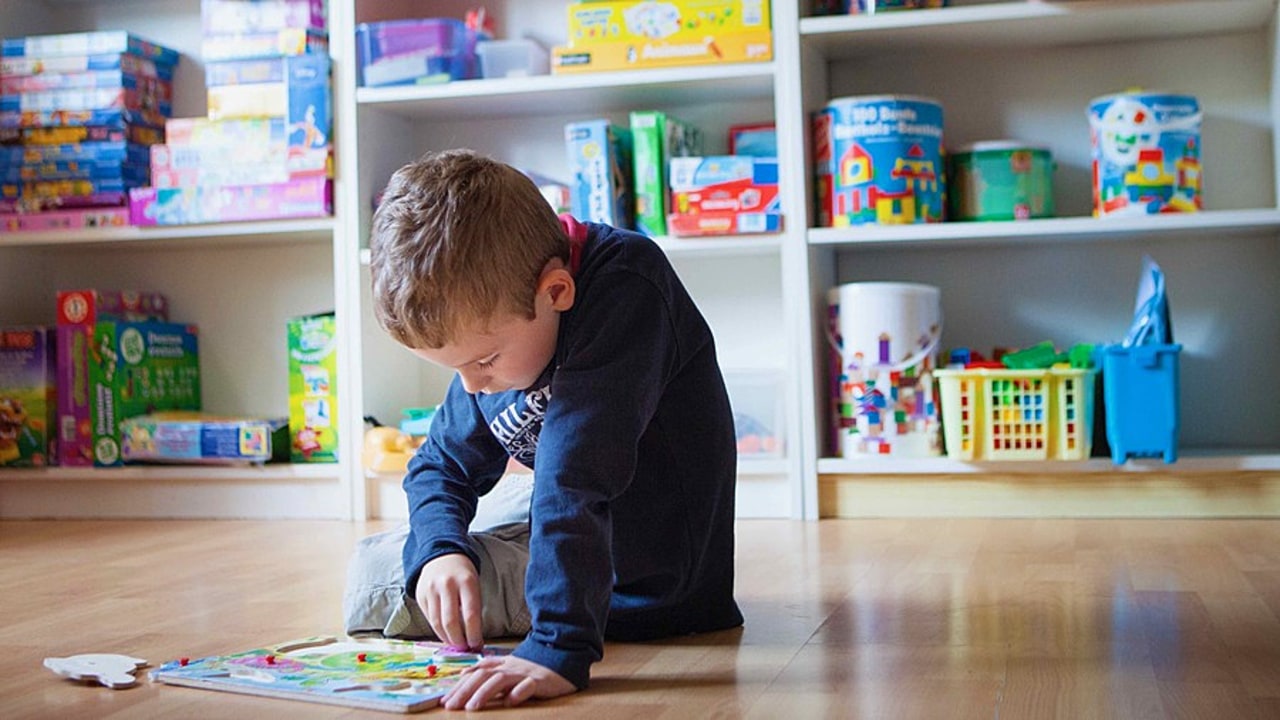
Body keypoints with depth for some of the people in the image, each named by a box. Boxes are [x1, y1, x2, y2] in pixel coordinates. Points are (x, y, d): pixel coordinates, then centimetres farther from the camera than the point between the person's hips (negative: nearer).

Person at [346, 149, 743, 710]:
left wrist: (559, 648, -46)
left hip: (641, 578, -8)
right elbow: (443, 464, 3)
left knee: (374, 583, -7)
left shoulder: (624, 288, -31)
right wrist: (439, 549, -17)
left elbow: (578, 478, -41)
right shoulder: (494, 327, -6)